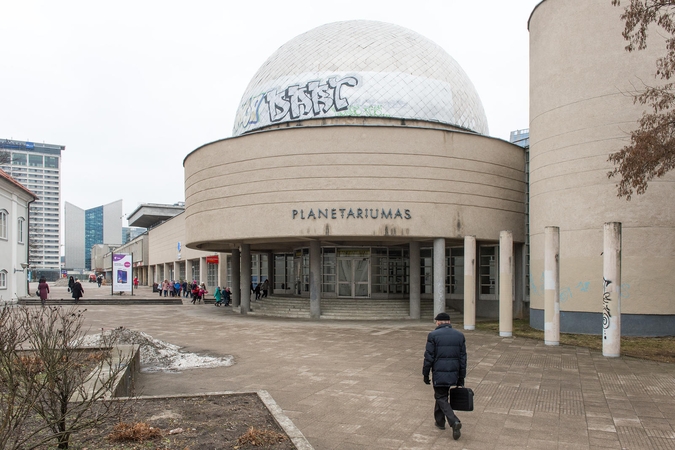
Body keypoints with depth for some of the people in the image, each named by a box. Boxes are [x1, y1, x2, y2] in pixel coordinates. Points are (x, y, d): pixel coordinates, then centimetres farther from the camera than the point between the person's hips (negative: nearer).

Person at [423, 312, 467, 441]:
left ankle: (454, 422, -14)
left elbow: (428, 357, -9)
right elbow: (463, 358, 5)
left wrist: (426, 374, 0)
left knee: (441, 399, 4)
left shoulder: (433, 335, -9)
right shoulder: (459, 335, 4)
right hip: (454, 373, 5)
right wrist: (461, 377, 9)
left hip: (438, 373, -5)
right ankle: (439, 420, 31)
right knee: (442, 395, 22)